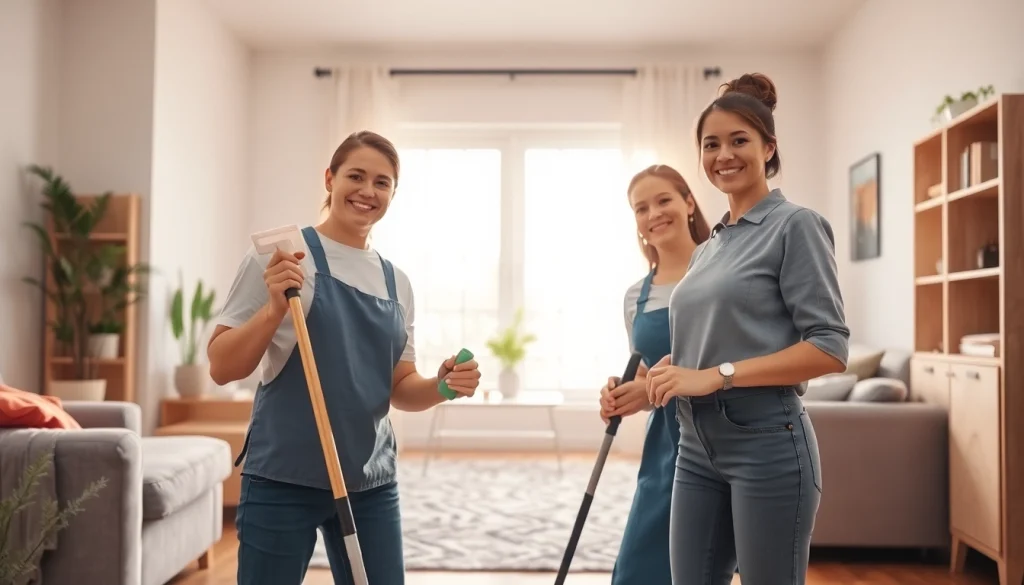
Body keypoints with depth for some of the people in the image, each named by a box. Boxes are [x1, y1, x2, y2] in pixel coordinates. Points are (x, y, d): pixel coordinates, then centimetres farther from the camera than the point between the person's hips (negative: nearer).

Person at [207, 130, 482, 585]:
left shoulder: (397, 283, 10)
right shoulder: (284, 258, -6)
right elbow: (222, 368, -8)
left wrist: (442, 385, -6)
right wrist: (275, 309, -23)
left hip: (371, 484, 5)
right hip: (284, 480, -5)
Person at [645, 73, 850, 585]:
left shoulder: (795, 225, -5)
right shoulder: (707, 248, 15)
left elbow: (830, 348, -13)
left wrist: (718, 375, -18)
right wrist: (647, 387, 2)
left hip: (766, 444, -6)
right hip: (697, 446, 7)